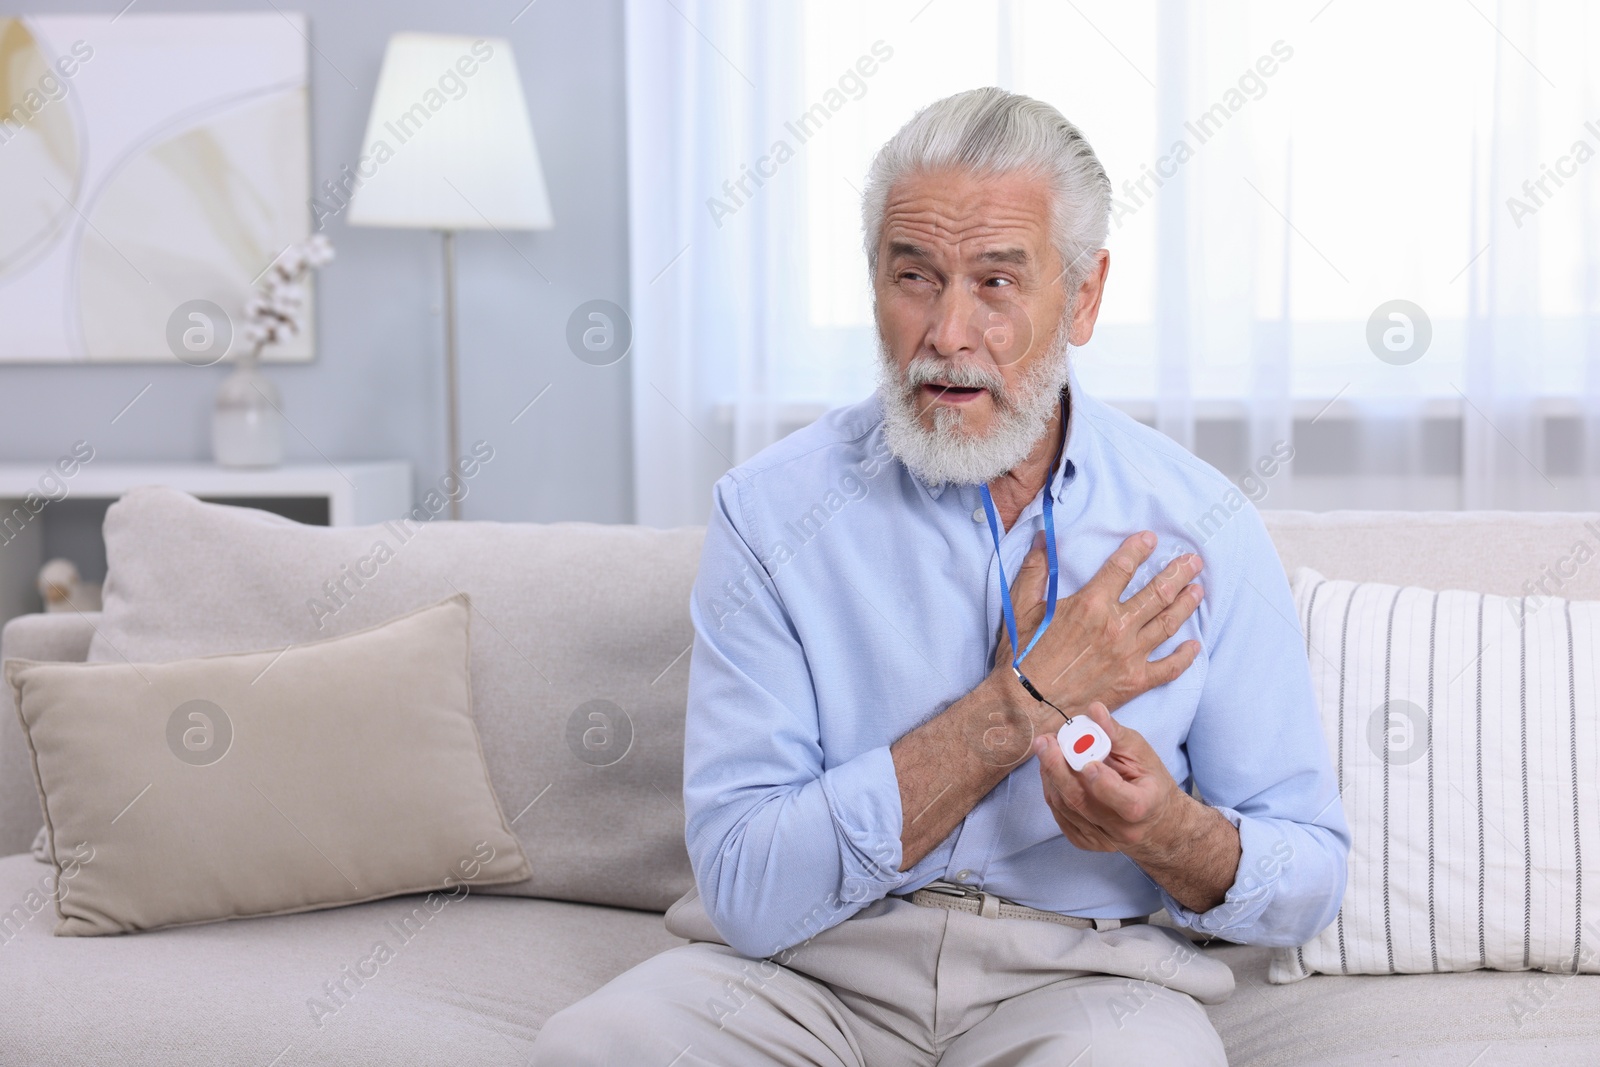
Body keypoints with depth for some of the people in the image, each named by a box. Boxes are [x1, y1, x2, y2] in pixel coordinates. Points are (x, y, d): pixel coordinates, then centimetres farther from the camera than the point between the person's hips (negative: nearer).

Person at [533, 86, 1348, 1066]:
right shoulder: (771, 512, -5)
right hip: (808, 970, 1)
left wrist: (1168, 832, -20)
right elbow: (747, 890, -13)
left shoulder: (1199, 526, -2)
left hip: (1080, 975, 0)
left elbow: (1307, 878, 3)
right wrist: (1020, 703, -16)